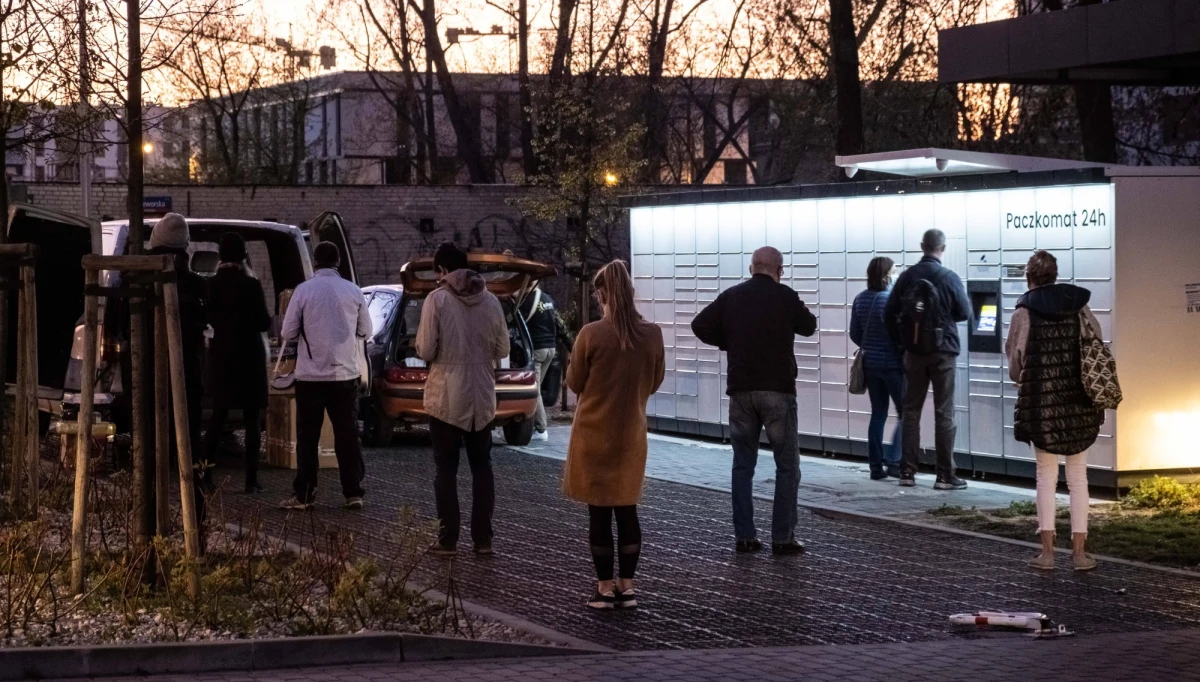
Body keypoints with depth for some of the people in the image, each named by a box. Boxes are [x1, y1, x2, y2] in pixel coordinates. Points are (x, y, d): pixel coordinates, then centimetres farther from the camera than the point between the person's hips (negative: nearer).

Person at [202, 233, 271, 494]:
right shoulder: (251, 285, -13)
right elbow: (263, 322, -8)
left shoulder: (212, 284, -1)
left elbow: (208, 317, 7)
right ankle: (251, 479, -1)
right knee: (252, 418, 2)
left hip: (221, 355, 4)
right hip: (249, 355, -4)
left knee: (218, 414, 13)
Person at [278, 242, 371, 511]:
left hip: (310, 375, -2)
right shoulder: (353, 291, -1)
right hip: (345, 374, 2)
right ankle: (353, 494, 7)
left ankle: (303, 495, 4)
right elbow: (366, 331, 6)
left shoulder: (304, 290, -8)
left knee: (307, 438, 5)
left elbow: (288, 333, -5)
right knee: (347, 435, 7)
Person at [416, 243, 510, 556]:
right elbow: (502, 349, 4)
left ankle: (448, 539, 4)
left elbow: (425, 350, -12)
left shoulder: (437, 300, -11)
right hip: (482, 396, 3)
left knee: (446, 469, 4)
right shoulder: (490, 301, 0)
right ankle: (483, 539, 11)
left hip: (446, 397, -3)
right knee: (482, 467, 11)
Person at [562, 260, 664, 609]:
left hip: (594, 433, -3)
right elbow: (655, 382, 6)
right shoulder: (652, 334, -6)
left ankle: (605, 587, 8)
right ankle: (627, 585, 15)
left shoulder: (591, 335, -16)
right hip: (631, 434, 3)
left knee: (599, 511, 4)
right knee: (627, 509, 12)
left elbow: (574, 383, -5)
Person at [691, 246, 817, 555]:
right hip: (777, 390, -3)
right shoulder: (785, 296, -5)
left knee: (743, 464, 11)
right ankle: (783, 538, 0)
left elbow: (700, 325, 0)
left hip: (741, 390, 3)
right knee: (787, 465, 4)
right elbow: (808, 327, 9)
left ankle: (745, 536, 8)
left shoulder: (732, 296, 3)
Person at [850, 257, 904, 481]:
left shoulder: (860, 299, 3)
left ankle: (876, 466, 11)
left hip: (870, 363, 7)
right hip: (892, 363, -7)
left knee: (878, 414, 12)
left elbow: (855, 334, 10)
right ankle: (893, 462, -4)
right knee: (906, 413, 4)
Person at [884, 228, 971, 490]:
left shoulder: (907, 277, 1)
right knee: (944, 413, 1)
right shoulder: (948, 278, -10)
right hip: (942, 352, -3)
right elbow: (964, 312, -7)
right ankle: (945, 475, 0)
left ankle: (907, 471, 10)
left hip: (914, 353, 3)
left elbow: (889, 313, 1)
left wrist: (900, 341, 13)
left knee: (911, 410, 10)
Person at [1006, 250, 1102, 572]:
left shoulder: (1024, 313, -4)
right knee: (1078, 477, 8)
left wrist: (1022, 379, 21)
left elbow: (1015, 366, -1)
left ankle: (1047, 551, 5)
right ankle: (1079, 551, 6)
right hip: (1078, 403, 2)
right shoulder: (1079, 307, 3)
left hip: (1041, 403, -2)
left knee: (1046, 476, 7)